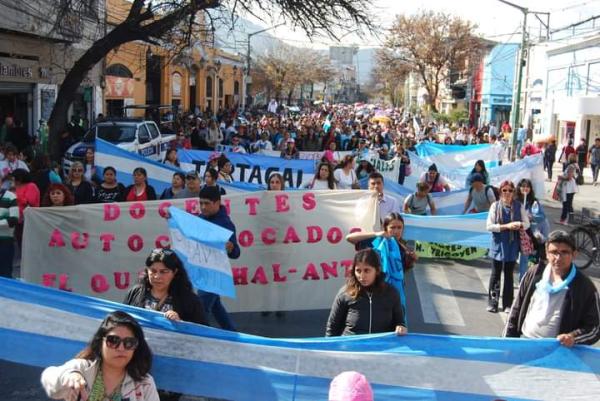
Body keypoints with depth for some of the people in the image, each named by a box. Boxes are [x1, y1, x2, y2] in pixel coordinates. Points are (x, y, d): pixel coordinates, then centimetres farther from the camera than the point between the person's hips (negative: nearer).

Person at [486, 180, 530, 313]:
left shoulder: (519, 206, 1)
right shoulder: (495, 205, -3)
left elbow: (527, 223, 5)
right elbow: (489, 226, -7)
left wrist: (520, 225, -18)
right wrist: (506, 226, -17)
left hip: (512, 245, 1)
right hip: (498, 244, -1)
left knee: (509, 274, 9)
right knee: (496, 274, 5)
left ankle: (508, 304, 17)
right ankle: (492, 303, 13)